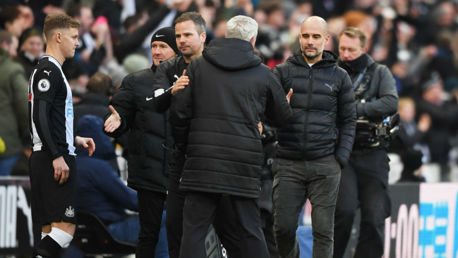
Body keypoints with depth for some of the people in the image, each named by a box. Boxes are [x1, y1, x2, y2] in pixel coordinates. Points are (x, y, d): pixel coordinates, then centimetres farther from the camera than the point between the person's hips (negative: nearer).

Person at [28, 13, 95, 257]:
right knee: (65, 227, -16)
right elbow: (40, 117, -20)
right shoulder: (48, 70, -10)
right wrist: (57, 156, -23)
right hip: (54, 161, -11)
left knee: (51, 228, 7)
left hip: (50, 160, 11)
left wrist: (75, 140, 22)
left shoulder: (50, 70, 21)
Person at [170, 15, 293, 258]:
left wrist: (187, 138, 17)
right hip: (244, 163, 0)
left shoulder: (197, 66, 4)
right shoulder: (263, 74, 3)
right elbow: (283, 117, 14)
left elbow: (178, 113, 0)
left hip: (202, 160, 0)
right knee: (250, 231, 6)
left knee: (194, 229, 1)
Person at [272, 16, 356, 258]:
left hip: (325, 165, 0)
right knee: (283, 227, -3)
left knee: (323, 230, -3)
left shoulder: (339, 77, 9)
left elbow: (348, 121, 12)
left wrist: (340, 158, 1)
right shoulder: (283, 72, 7)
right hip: (288, 164, 0)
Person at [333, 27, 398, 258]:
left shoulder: (380, 73, 8)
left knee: (374, 217, -3)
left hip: (373, 154, 1)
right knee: (344, 210, -17)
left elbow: (391, 103, -8)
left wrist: (355, 109, -16)